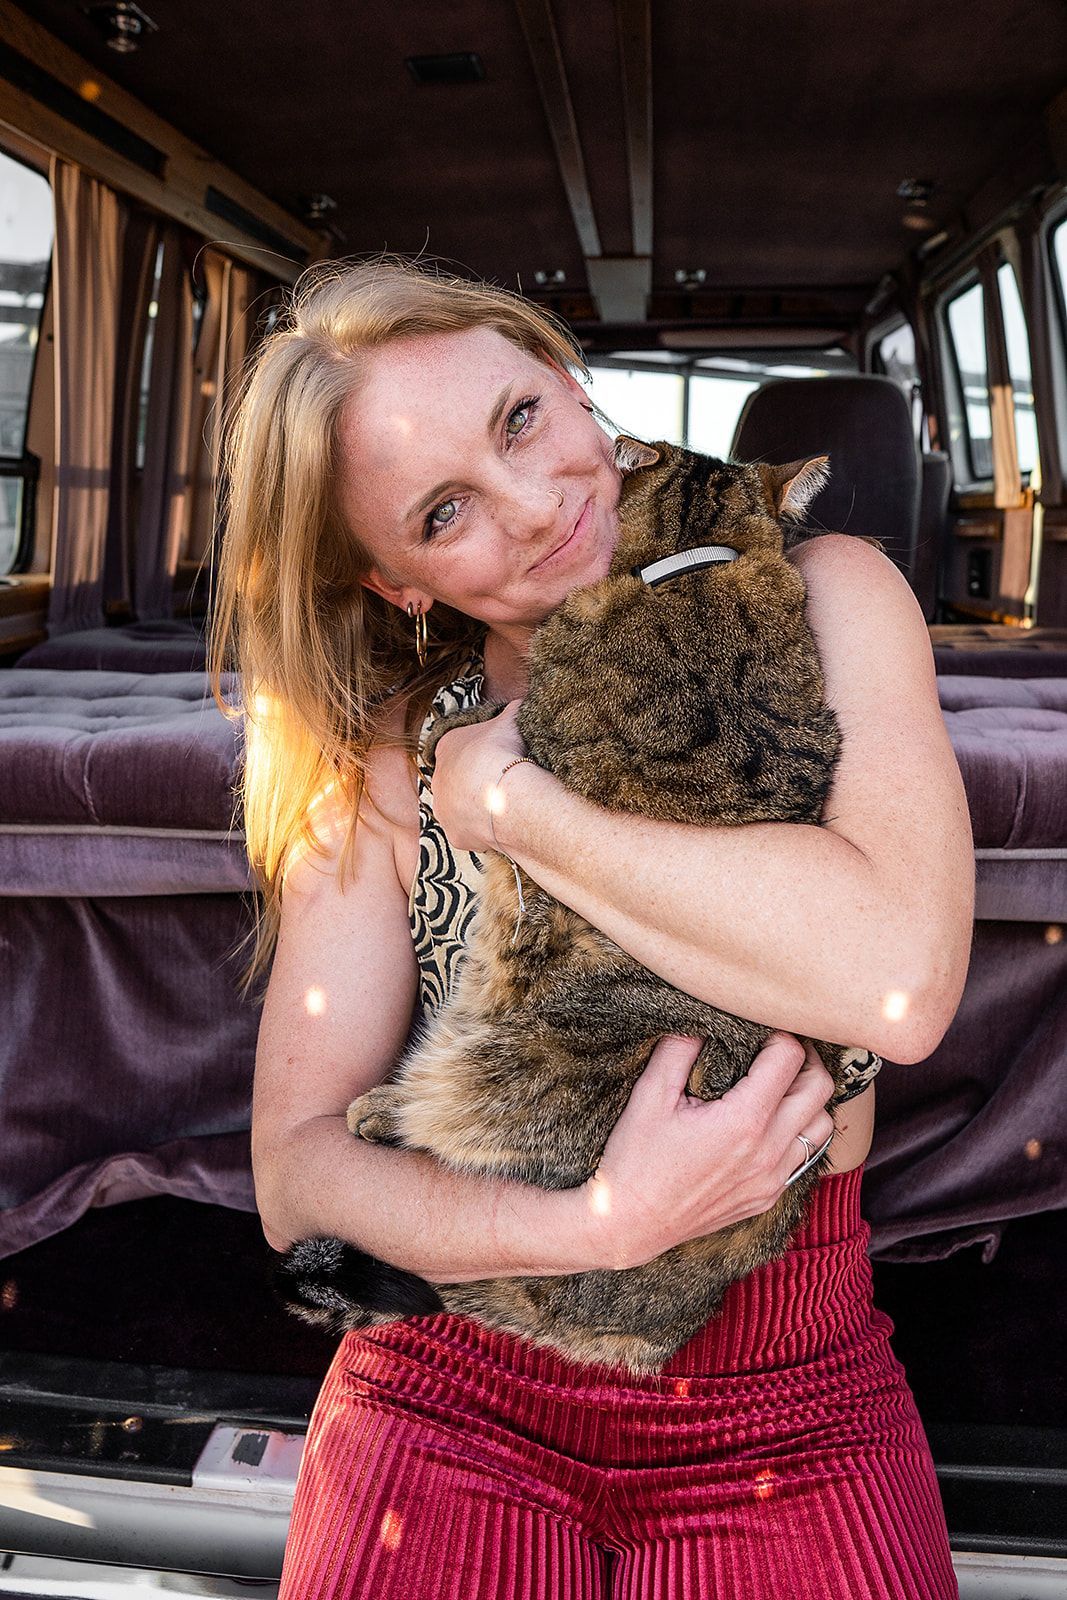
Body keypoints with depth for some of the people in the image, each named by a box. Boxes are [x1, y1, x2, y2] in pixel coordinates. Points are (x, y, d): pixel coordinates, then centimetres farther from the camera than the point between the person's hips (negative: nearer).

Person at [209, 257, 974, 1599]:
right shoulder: (384, 760, -3)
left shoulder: (819, 597, -6)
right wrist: (601, 1224, -24)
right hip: (454, 1397, 1)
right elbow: (295, 1168, -7)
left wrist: (505, 800, -17)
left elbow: (900, 982, -23)